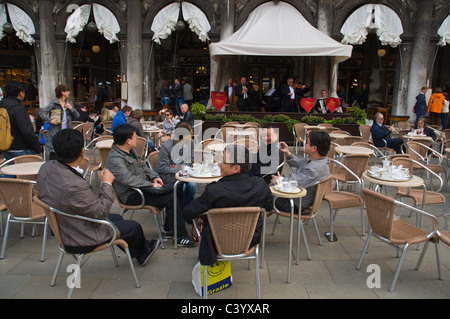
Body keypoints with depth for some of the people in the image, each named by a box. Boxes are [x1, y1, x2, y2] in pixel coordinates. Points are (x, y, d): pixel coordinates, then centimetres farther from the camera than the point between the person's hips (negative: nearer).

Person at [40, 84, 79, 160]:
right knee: (54, 155, -2)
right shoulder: (54, 103, -5)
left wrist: (71, 108, -6)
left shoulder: (70, 103, 12)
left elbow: (77, 116, 7)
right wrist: (50, 121, -21)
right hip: (55, 133, -5)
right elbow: (42, 112, -11)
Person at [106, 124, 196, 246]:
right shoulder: (114, 159, -20)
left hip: (143, 186, 10)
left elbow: (142, 165, 22)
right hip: (132, 195, -10)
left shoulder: (130, 151, 11)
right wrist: (152, 185, -22)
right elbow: (129, 179, -28)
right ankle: (181, 237, -12)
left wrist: (154, 177, 5)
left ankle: (169, 229, 8)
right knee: (170, 199, -22)